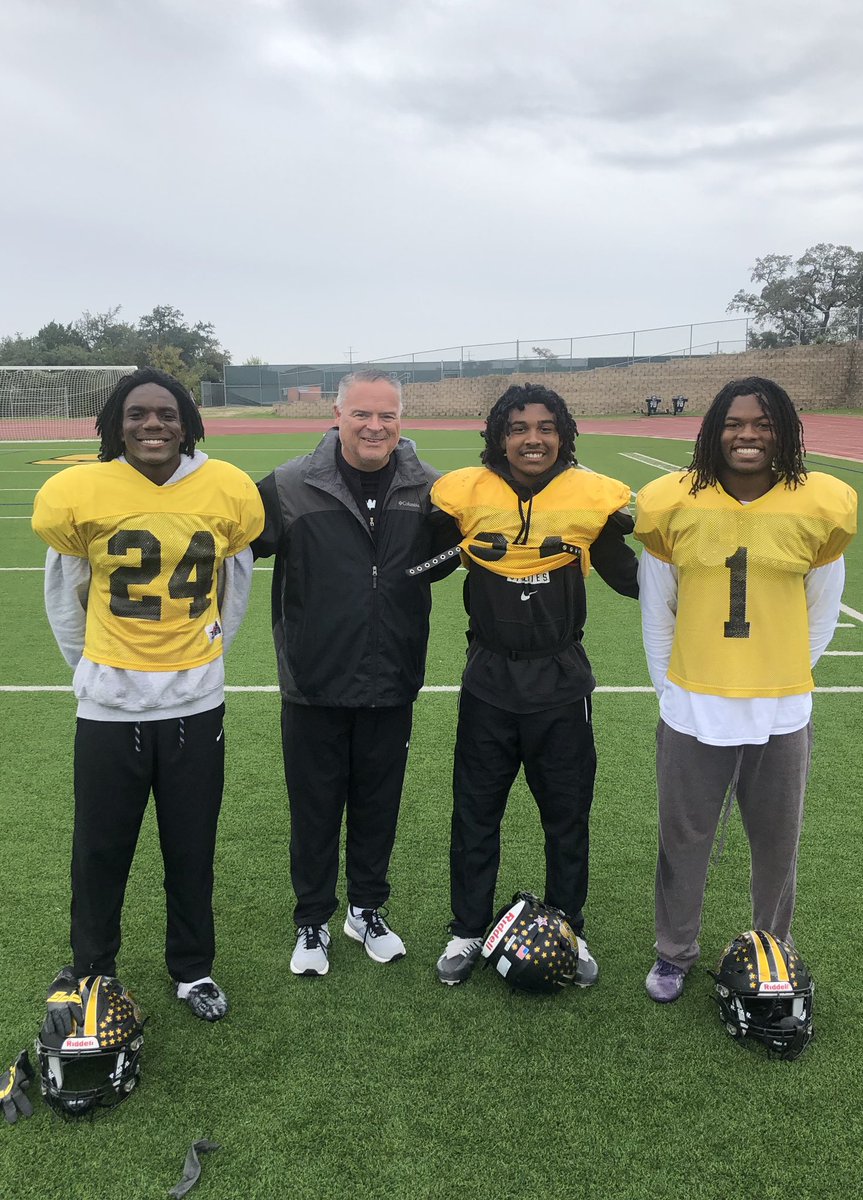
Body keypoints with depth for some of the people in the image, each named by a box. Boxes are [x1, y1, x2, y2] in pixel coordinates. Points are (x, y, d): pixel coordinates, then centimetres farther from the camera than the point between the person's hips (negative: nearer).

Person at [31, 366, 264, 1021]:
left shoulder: (228, 491, -4)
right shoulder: (80, 492, -9)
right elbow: (64, 592, 5)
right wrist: (89, 664, 11)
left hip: (196, 703, 1)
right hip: (110, 705, -1)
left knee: (192, 849, 12)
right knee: (101, 848, 12)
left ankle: (193, 969, 33)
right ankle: (90, 968, 36)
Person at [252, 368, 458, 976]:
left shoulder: (427, 488, 1)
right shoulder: (290, 486, -8)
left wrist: (452, 531, -2)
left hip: (391, 685, 2)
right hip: (313, 683, -2)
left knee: (378, 806, 17)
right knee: (315, 810, 12)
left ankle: (368, 909, 39)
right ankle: (313, 921, 32)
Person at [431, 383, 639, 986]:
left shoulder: (594, 497, -5)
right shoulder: (465, 493, -6)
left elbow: (629, 582, 3)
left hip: (561, 681, 0)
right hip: (489, 680, 0)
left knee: (567, 815, 14)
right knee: (476, 812, 12)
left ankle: (571, 931, 34)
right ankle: (468, 930, 32)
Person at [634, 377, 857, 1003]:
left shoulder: (819, 506, -5)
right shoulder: (674, 504, -6)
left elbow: (823, 609, 7)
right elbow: (656, 608, 3)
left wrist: (787, 675, 7)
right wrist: (671, 686, 5)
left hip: (783, 714, 1)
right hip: (694, 711, 0)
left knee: (777, 844, 16)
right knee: (684, 840, 12)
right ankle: (675, 952, 34)